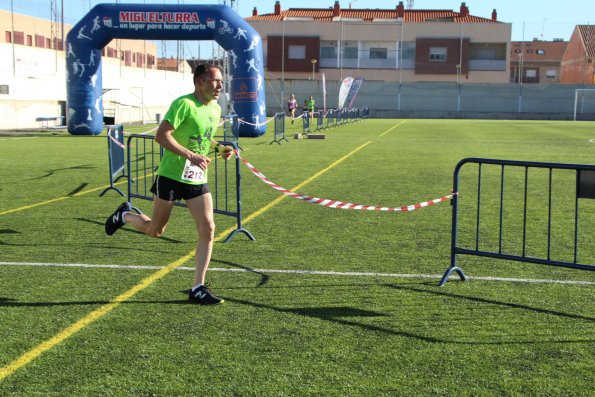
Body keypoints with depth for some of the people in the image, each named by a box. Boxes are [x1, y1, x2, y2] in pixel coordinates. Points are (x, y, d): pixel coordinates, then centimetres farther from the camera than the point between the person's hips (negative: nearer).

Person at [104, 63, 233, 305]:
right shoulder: (184, 104, -18)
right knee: (155, 231, 8)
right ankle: (125, 215, 41)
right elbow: (161, 136, -24)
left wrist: (219, 148, 5)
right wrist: (191, 156, -29)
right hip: (171, 177, -6)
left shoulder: (215, 110, 8)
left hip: (198, 181, 6)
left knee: (208, 230, -5)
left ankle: (197, 289, 3)